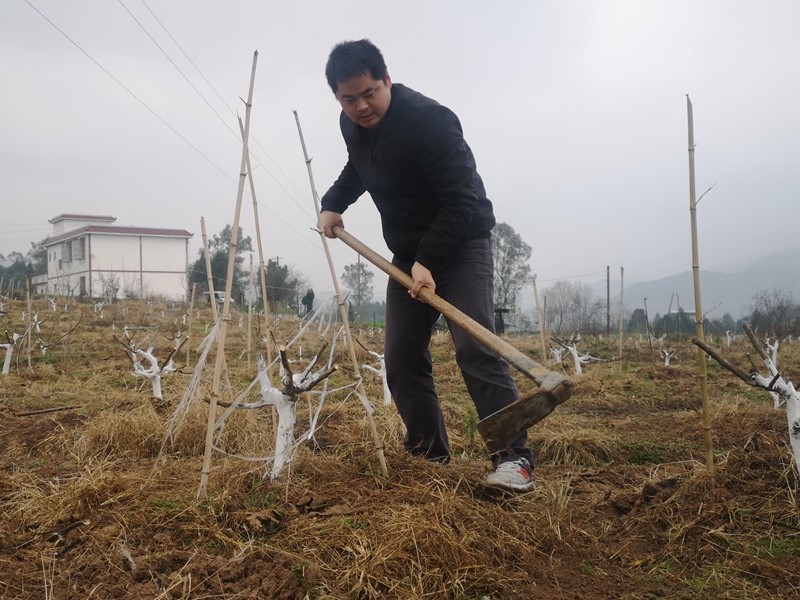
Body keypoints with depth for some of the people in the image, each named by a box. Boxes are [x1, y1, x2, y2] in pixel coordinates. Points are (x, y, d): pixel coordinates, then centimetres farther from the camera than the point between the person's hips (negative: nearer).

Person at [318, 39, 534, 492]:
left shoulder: (429, 120, -24)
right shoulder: (352, 125, 0)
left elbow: (462, 200, -27)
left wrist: (427, 260, -33)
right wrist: (333, 203, 8)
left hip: (461, 244, -7)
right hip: (407, 252, 8)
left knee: (475, 347, -20)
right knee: (402, 358, 3)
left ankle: (514, 457, -16)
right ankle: (430, 452, 14)